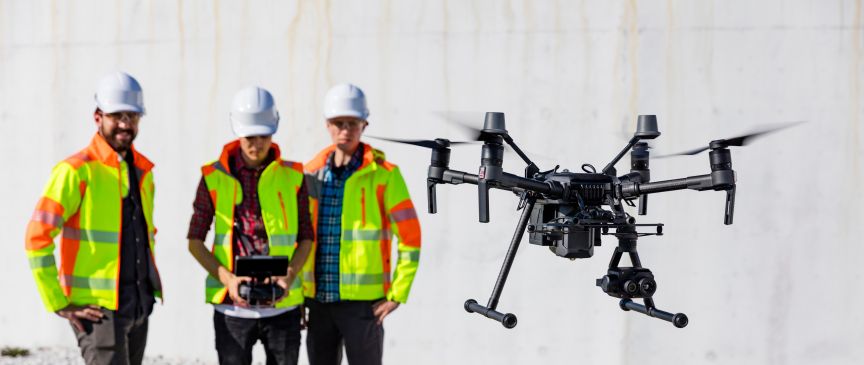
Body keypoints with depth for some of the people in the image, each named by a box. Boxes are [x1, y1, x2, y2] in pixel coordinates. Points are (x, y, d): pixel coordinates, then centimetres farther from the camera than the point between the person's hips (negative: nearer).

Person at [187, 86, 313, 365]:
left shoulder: (293, 176, 5)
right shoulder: (214, 177, 1)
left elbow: (306, 238, 10)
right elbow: (195, 241, 4)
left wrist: (290, 276, -10)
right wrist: (227, 278, -12)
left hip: (282, 304, 1)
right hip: (231, 304, -1)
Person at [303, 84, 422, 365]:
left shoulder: (384, 175, -5)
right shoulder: (312, 174, 8)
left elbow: (410, 239, -4)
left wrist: (397, 295, -9)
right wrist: (298, 291, 9)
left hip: (364, 301, -5)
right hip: (319, 300, 5)